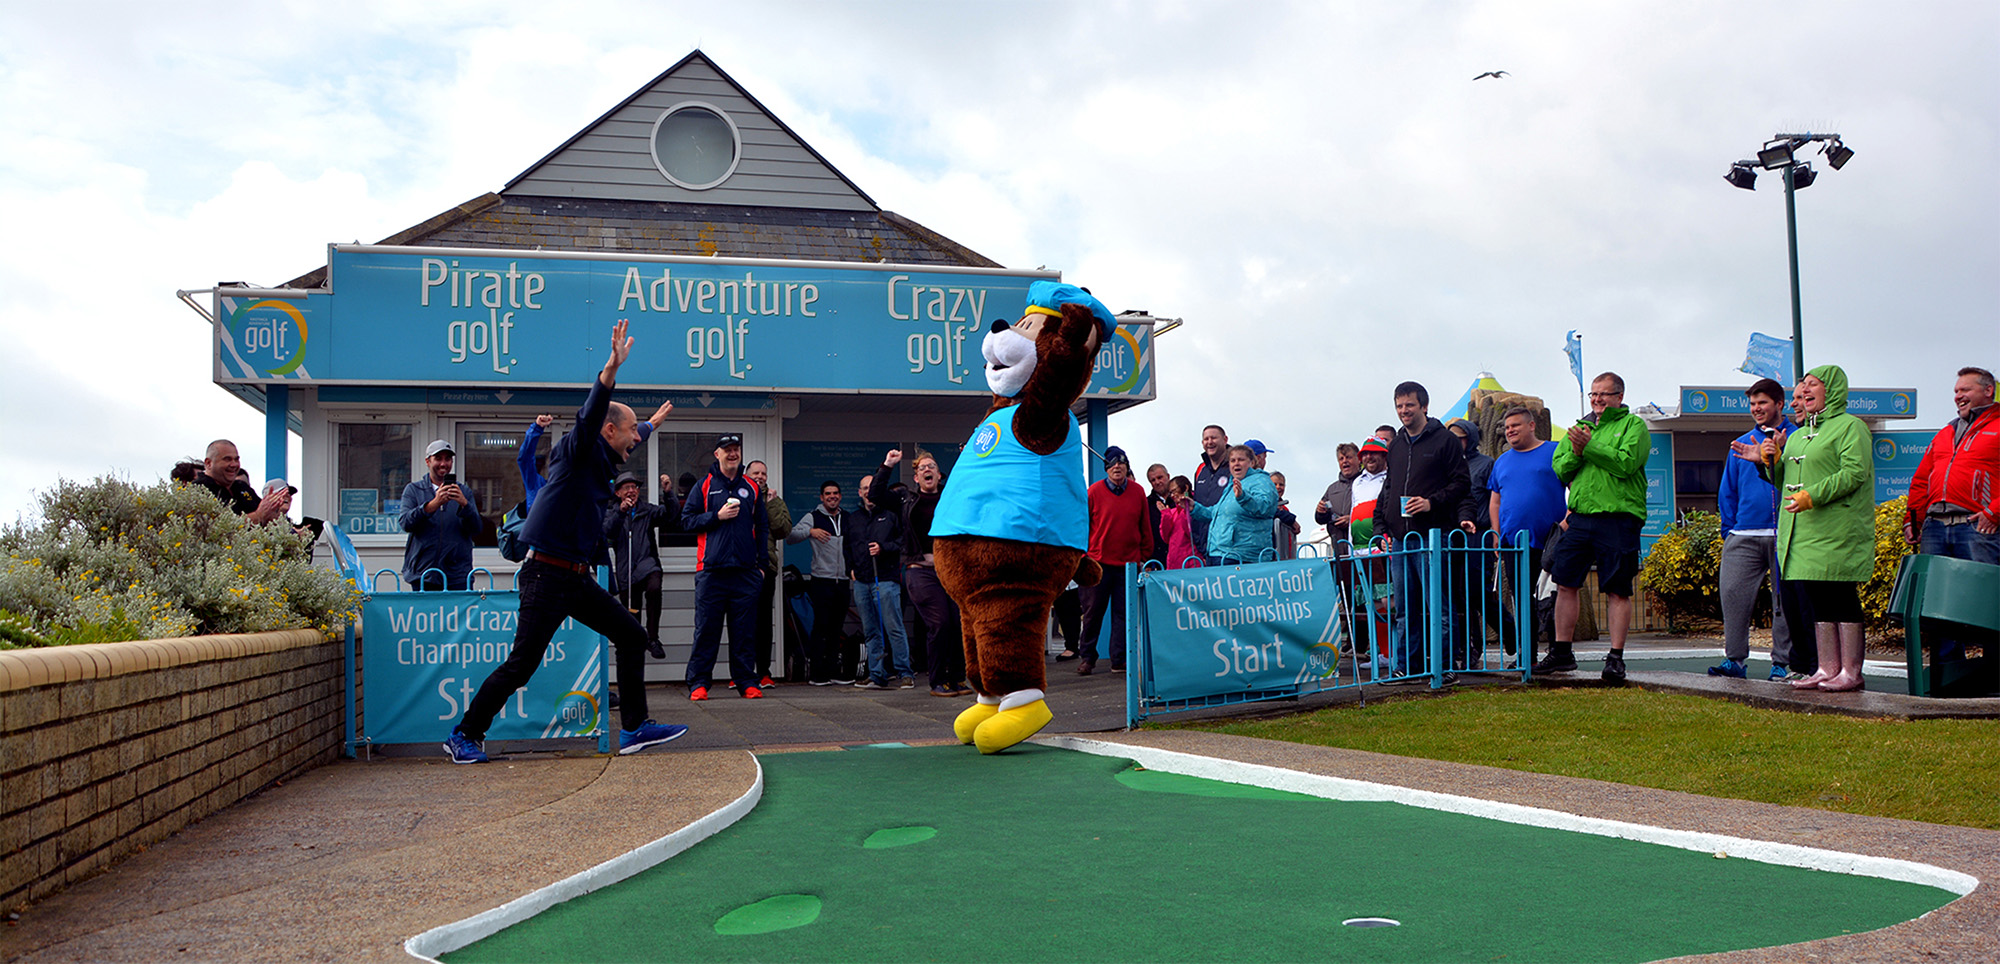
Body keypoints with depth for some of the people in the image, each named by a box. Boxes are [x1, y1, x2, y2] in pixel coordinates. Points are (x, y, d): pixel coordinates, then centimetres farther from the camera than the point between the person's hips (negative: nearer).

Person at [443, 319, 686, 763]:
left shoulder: (600, 461, 17)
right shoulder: (577, 451, -7)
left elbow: (628, 439, 41)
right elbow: (589, 415, -29)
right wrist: (613, 366, -42)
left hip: (577, 577, 9)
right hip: (547, 576, -9)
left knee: (631, 635, 5)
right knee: (521, 664, -7)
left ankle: (634, 729, 9)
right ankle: (464, 735, 8)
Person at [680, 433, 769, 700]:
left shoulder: (751, 487, 14)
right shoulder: (704, 486, 7)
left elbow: (762, 527, 16)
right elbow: (687, 520, 3)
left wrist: (762, 563, 10)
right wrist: (717, 516, -10)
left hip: (745, 571, 2)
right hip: (711, 570, -2)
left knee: (745, 630, 4)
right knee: (706, 629, -2)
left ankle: (747, 681, 10)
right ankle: (698, 683, 4)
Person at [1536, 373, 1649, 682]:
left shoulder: (1633, 425, 2)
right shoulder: (1580, 426, 19)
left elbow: (1626, 463, -15)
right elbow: (1559, 469, 11)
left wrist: (1589, 446, -16)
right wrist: (1575, 452, -8)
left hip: (1618, 519, -5)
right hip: (1580, 517, 5)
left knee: (1617, 590, -2)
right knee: (1565, 584, 5)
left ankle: (1616, 657, 3)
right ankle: (1562, 652, 14)